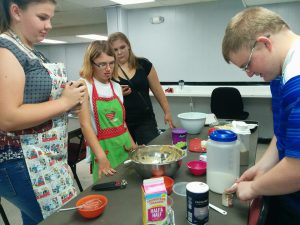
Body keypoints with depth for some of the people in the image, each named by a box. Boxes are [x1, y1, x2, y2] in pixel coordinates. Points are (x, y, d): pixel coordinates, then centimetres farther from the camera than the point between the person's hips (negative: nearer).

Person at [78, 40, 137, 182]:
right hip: (103, 148, -5)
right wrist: (102, 158, -24)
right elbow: (85, 124, -17)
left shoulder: (116, 86, 8)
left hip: (125, 146, 6)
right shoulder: (84, 86, -9)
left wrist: (132, 145, 7)